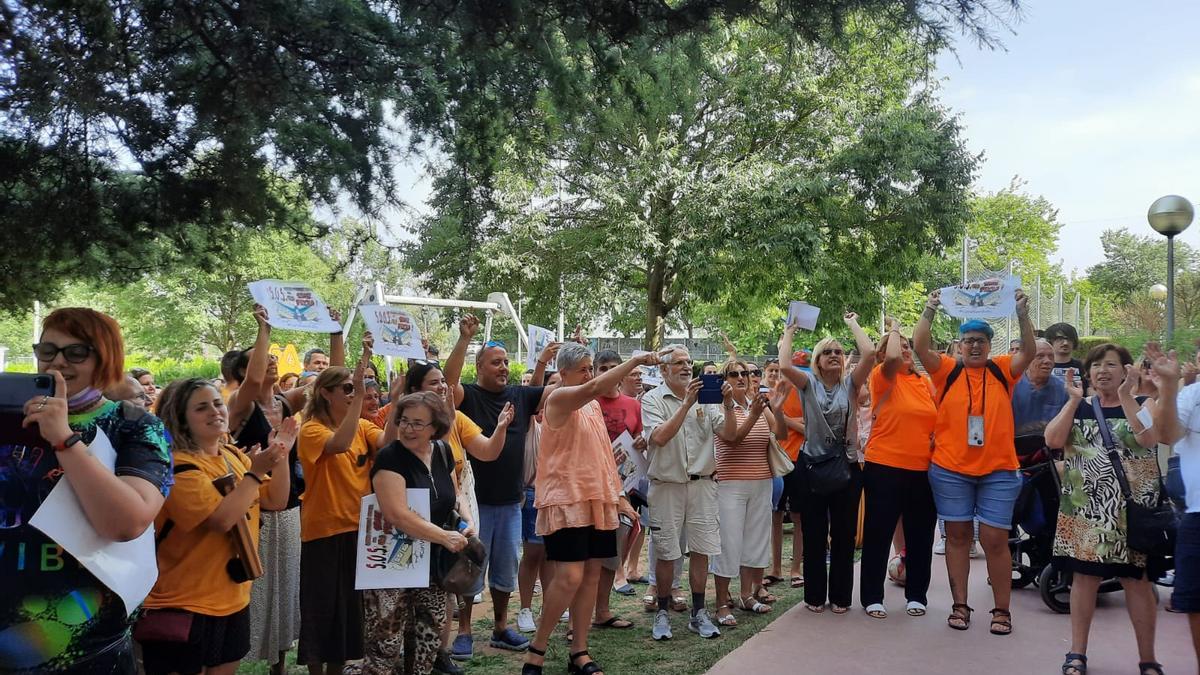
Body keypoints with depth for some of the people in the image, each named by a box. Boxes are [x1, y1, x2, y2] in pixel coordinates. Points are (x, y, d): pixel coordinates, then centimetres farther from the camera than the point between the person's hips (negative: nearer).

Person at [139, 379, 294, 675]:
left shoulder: (235, 455, 6)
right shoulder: (178, 465, -17)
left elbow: (276, 501, 6)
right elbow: (221, 519, -27)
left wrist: (281, 456, -5)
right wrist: (255, 472, -25)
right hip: (187, 601, -7)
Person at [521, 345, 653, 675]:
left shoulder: (593, 405, 16)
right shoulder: (559, 398, -10)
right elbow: (594, 387, -30)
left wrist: (618, 495, 17)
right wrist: (636, 360, -30)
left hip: (597, 499, 8)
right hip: (566, 500, -8)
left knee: (591, 574, 7)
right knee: (570, 576, -13)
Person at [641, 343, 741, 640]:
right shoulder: (652, 400, -3)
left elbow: (730, 435, 2)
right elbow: (660, 437, -19)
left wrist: (728, 405, -14)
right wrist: (686, 404, -23)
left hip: (702, 483, 3)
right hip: (667, 485, -3)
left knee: (701, 550, 7)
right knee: (666, 553, 4)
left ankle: (698, 613, 19)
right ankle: (662, 613, 18)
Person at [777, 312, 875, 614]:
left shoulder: (850, 384, 2)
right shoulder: (809, 383, -1)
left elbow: (869, 354, -13)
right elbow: (784, 366, -21)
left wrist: (853, 324, -3)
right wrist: (788, 333, -7)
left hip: (847, 467, 1)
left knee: (844, 535, 8)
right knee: (814, 535, 8)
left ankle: (840, 595, 20)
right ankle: (815, 595, 19)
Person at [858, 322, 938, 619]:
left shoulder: (925, 382, 10)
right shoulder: (883, 377, -5)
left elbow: (938, 418, 19)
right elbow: (892, 358, -26)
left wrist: (936, 438, -1)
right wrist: (894, 328, -9)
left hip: (922, 469, 5)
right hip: (884, 467, -5)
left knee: (920, 534, 12)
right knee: (878, 533, 3)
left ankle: (917, 594, 25)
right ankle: (872, 596, 14)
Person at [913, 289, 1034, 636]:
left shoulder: (1003, 370, 5)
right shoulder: (947, 370, 3)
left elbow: (1029, 351, -9)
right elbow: (920, 347, -11)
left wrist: (1023, 315, -21)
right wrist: (929, 311, -22)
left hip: (998, 470, 0)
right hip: (951, 470, 0)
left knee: (995, 539, 1)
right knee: (957, 536, 9)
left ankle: (1002, 610, 14)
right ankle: (960, 605, 19)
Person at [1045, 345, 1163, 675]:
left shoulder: (1143, 404, 4)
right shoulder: (1078, 406, 9)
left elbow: (1149, 439, -17)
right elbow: (1053, 440, -8)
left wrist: (1126, 396, -18)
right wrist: (1074, 400, -10)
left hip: (1132, 509, -1)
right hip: (1085, 508, 2)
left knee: (1136, 580, 2)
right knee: (1084, 576, 5)